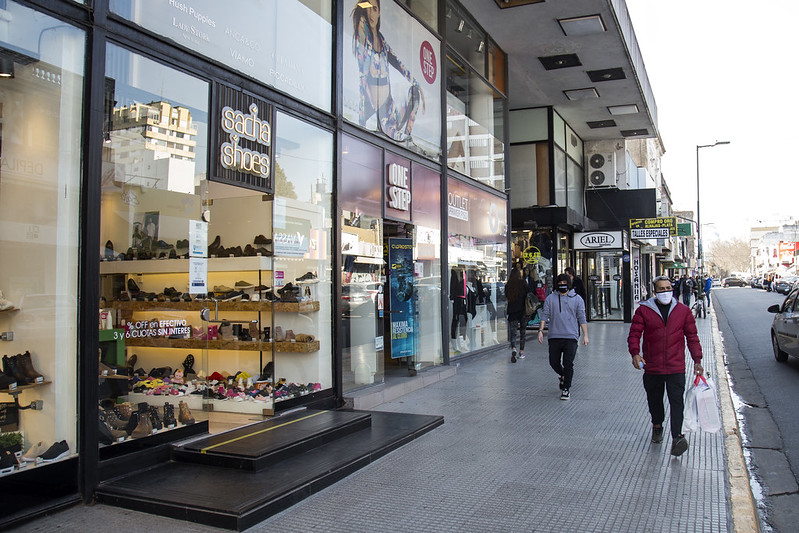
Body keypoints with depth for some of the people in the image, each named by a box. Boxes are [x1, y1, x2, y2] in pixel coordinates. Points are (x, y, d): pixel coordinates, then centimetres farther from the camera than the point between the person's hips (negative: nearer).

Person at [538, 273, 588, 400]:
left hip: (571, 337, -2)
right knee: (554, 362, 4)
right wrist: (541, 330, -3)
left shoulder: (577, 299, 6)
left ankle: (566, 388, 6)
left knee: (568, 363, -6)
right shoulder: (550, 299, 8)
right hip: (554, 336, 2)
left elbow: (582, 318, 6)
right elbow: (545, 315, 7)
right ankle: (563, 376, 35)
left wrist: (585, 335, 1)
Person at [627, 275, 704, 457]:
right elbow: (634, 334, -1)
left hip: (676, 367, -1)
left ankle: (677, 437, -9)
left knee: (676, 401, -9)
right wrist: (635, 353, -18)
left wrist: (697, 360, 5)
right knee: (654, 400, 15)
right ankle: (657, 426, 39)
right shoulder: (644, 310, -1)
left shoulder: (683, 311, 4)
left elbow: (692, 336, 10)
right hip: (652, 367, 1)